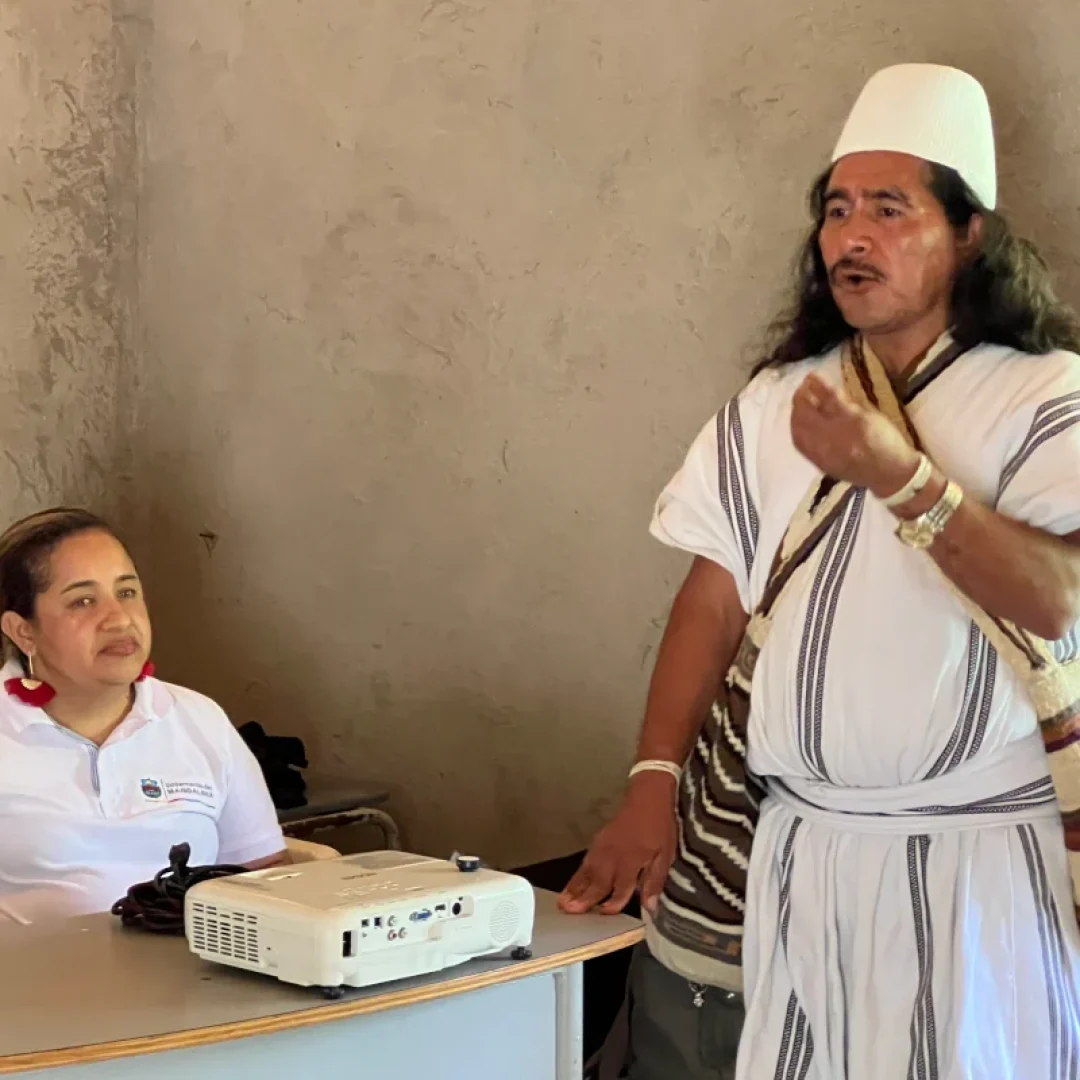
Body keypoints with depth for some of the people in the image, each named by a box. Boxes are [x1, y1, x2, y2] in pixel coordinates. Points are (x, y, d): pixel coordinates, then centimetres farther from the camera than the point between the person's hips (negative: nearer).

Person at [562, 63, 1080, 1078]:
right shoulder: (775, 401, 10)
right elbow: (714, 601, 7)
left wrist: (897, 474, -23)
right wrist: (653, 788, -1)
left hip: (971, 859, -3)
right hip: (762, 848, 3)